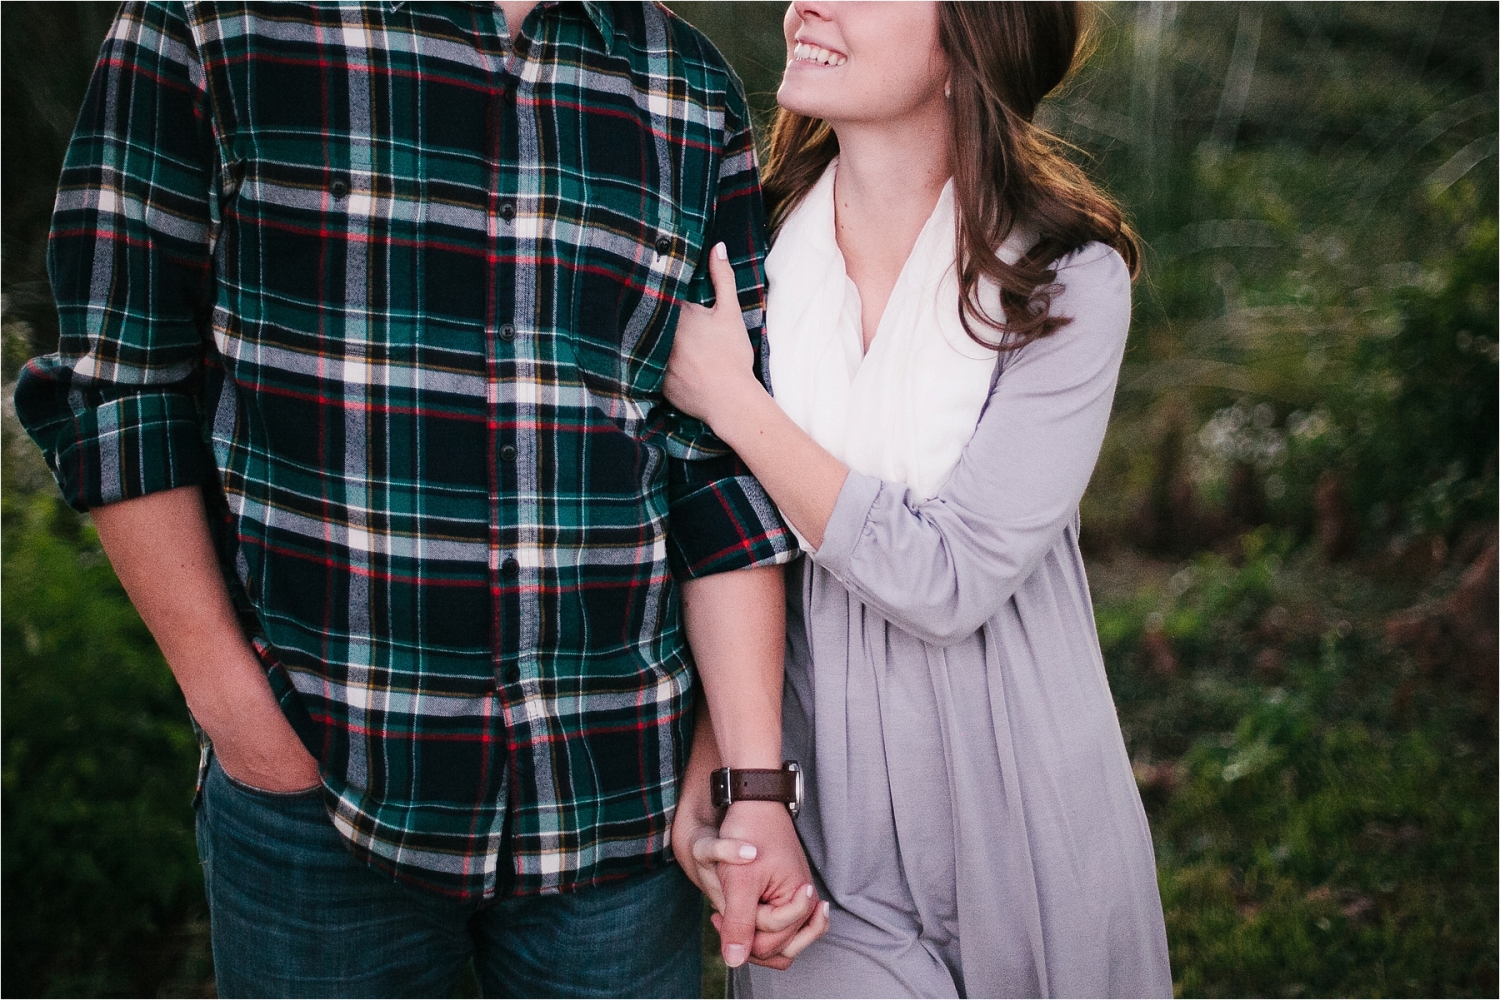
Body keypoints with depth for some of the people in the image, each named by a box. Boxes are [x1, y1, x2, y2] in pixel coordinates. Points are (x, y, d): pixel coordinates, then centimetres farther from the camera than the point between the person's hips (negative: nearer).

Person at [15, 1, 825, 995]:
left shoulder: (696, 94, 4)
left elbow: (721, 466, 2)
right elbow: (118, 374, -4)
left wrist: (756, 783, -3)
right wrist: (230, 700, -8)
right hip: (313, 770, -2)